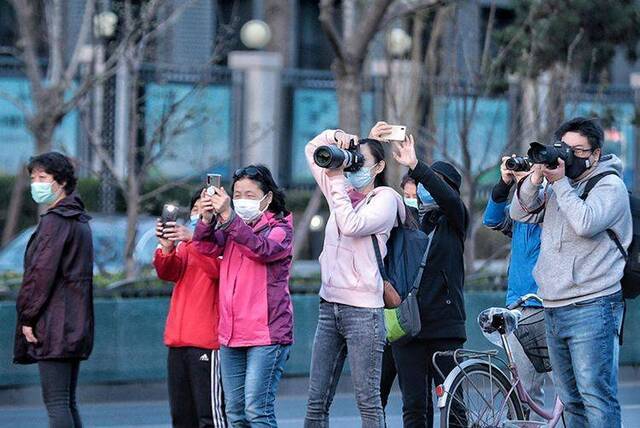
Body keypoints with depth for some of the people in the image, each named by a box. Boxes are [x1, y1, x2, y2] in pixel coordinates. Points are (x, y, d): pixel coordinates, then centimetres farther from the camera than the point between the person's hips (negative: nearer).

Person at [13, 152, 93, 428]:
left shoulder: (54, 221, -12)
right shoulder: (80, 221, 18)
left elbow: (42, 273, -17)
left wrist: (28, 317, -11)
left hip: (53, 325, -10)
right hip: (75, 326, 10)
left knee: (56, 403, -11)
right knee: (68, 402, 12)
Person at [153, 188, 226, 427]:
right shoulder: (186, 244, 20)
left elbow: (218, 268, -20)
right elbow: (169, 273, 6)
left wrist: (192, 239, -29)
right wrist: (167, 249, -14)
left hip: (207, 341, -7)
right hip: (178, 339, 7)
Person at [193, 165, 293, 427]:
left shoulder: (280, 229, -1)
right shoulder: (231, 229, 16)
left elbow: (262, 248, -23)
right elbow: (207, 247, -1)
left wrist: (228, 217, -34)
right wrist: (207, 219, -21)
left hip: (266, 334, -6)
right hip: (232, 335, 7)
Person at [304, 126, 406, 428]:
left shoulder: (385, 199, -3)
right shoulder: (342, 192, 15)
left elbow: (352, 225, -20)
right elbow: (312, 150, 24)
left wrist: (337, 180, -13)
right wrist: (335, 137, 4)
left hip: (363, 309, -7)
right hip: (330, 305, 7)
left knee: (368, 402, -6)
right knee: (316, 402, 3)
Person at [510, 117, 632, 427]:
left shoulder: (609, 185, -4)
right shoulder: (559, 185, 19)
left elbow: (585, 223, -20)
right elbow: (521, 213, 14)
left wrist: (559, 182, -13)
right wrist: (536, 179, -2)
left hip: (591, 307, -8)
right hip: (553, 308, 8)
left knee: (596, 396, -14)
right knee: (571, 399, 10)